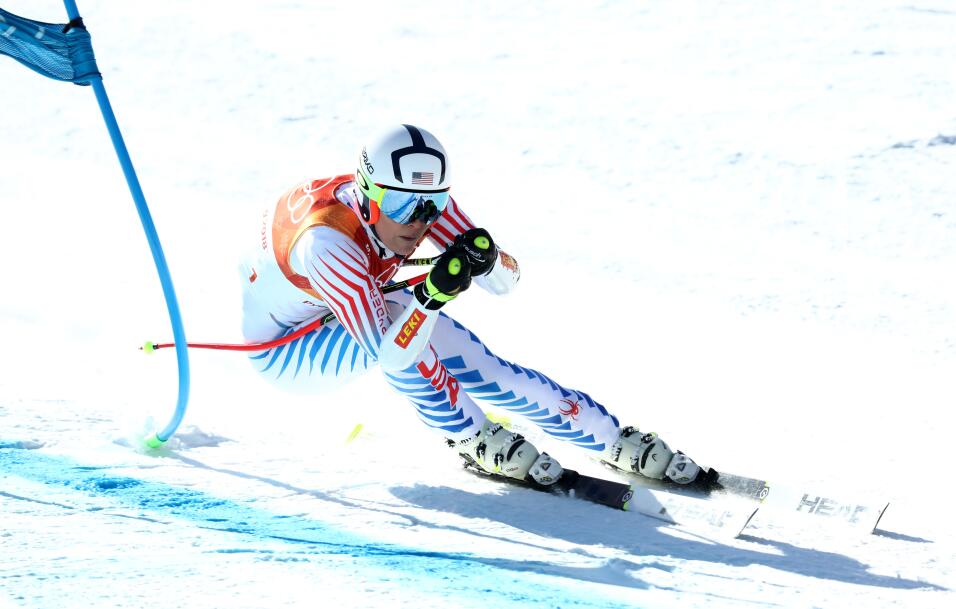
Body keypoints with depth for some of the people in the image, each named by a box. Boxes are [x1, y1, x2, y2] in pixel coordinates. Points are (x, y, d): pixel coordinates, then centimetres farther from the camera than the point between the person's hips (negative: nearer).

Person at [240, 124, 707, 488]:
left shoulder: (419, 200, -22)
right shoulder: (327, 243, -41)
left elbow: (505, 281, -17)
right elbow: (388, 354, -43)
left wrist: (484, 255, -39)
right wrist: (432, 296, -57)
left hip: (354, 323, 6)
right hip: (282, 350, -6)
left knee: (483, 369, -10)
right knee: (396, 316, -34)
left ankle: (617, 441, 1)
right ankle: (472, 439, -14)